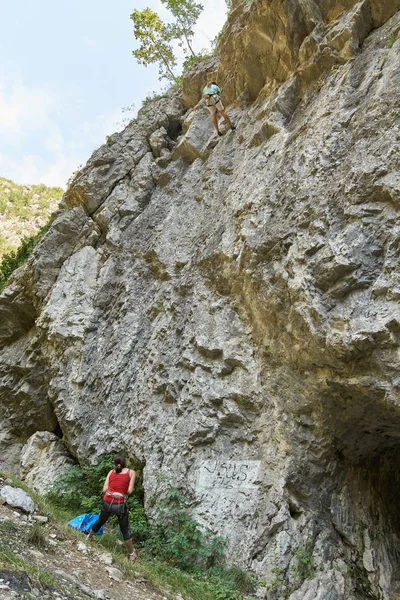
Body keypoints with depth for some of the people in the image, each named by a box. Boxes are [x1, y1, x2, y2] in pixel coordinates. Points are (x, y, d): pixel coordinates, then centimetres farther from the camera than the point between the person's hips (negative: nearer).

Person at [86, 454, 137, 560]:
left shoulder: (111, 472, 7)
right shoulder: (131, 472, -1)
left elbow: (104, 489, 3)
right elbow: (129, 491, -6)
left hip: (107, 502, 3)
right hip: (120, 504, -3)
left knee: (100, 522, 31)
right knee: (125, 529, 15)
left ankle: (89, 537, 54)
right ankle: (132, 553, 25)